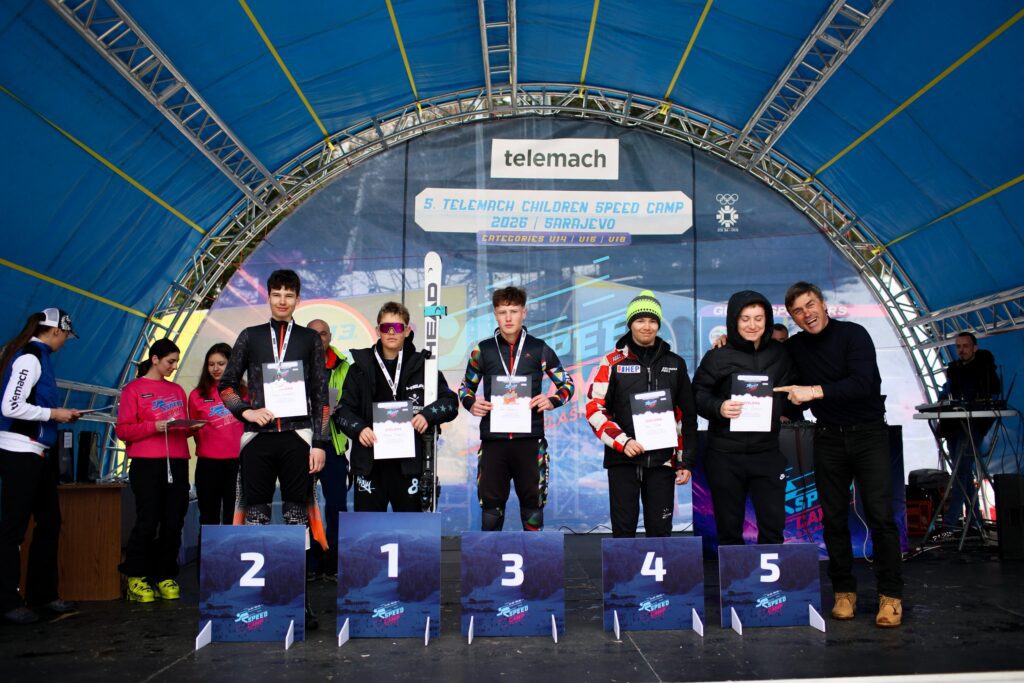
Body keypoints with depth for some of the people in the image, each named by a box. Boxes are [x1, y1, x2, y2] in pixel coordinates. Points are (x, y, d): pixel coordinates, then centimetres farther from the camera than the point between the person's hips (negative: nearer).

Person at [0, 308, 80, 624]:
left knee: (49, 523, 13)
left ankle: (43, 595, 22)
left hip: (36, 453, 10)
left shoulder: (39, 356, 13)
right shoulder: (29, 357, -15)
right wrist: (53, 414, -13)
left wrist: (61, 413, 10)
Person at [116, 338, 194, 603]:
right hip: (146, 463, -5)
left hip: (177, 462, 5)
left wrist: (189, 427, 2)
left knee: (174, 522, 2)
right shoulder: (134, 389, 5)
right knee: (147, 522, -6)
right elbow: (123, 430, -3)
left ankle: (166, 577, 10)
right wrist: (155, 426, -15)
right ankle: (136, 578, 7)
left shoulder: (177, 390, 20)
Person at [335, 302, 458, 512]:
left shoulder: (421, 365, 4)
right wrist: (358, 428, -15)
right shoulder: (361, 367, 6)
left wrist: (428, 414, -15)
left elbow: (450, 402, 4)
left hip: (408, 461, 0)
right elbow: (342, 409, 5)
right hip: (369, 462, 0)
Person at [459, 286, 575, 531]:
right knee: (491, 505, 6)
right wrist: (471, 404, -6)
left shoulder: (539, 349, 4)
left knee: (532, 503, 7)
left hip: (530, 439, 0)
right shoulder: (483, 350, 6)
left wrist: (552, 401, -9)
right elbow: (465, 387, 16)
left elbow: (567, 384, 12)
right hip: (493, 439, 1)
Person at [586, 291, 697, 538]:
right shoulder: (613, 362, 2)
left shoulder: (675, 364, 10)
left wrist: (687, 462, 7)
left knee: (660, 531, 6)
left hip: (662, 460, 2)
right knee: (623, 529, 2)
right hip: (623, 459, -2)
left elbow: (687, 416, 11)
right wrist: (622, 442, -14)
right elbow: (594, 409, -3)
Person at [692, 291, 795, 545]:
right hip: (725, 456, -2)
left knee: (773, 527, 4)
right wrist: (718, 408, -19)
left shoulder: (780, 354, 7)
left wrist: (788, 413, 6)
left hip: (767, 453, 2)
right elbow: (697, 395, -2)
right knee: (728, 529, 7)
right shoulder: (718, 357, -3)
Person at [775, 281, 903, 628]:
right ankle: (844, 591, 15)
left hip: (868, 434, -4)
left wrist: (815, 391, -31)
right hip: (828, 439, 4)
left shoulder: (853, 334, -10)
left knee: (880, 515, -7)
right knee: (833, 518, 5)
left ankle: (890, 594, 3)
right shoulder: (795, 347, 5)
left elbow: (863, 383, -23)